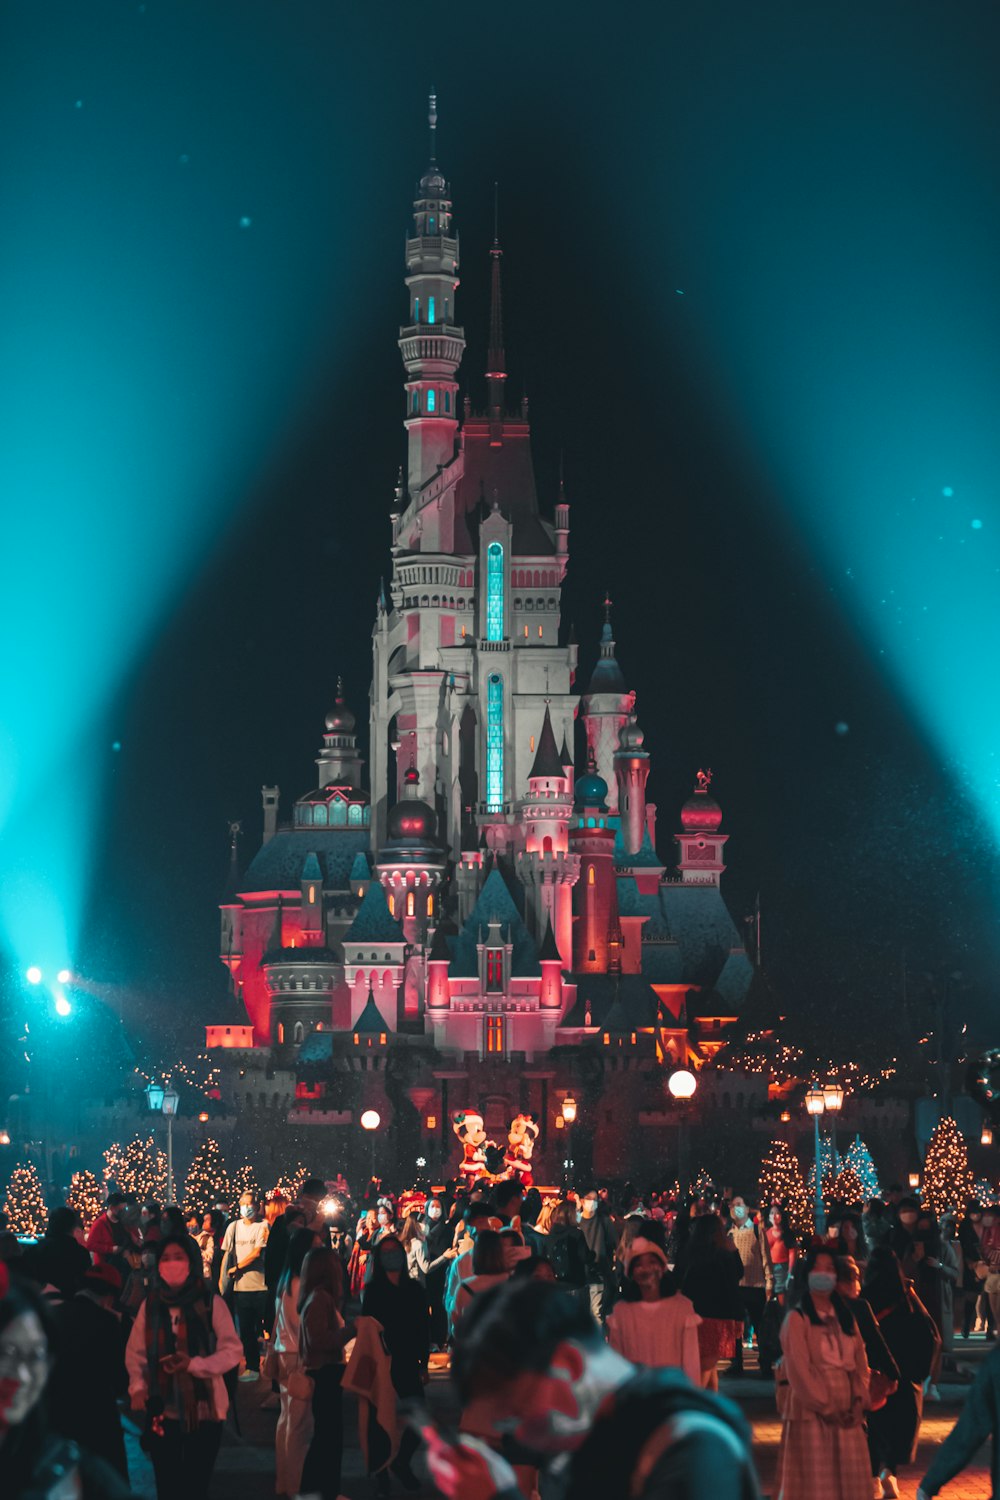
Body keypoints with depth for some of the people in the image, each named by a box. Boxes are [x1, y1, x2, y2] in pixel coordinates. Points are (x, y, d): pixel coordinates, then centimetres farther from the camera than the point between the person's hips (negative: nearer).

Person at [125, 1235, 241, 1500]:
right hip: (161, 1410, 3)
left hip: (203, 1409, -2)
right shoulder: (150, 1305, 3)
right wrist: (137, 1386, -12)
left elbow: (232, 1351, -7)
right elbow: (135, 1352, 5)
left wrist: (194, 1364, -21)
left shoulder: (211, 1304, -6)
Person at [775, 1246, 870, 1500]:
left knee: (849, 1480, 2)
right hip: (811, 1412, -5)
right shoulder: (797, 1319, -4)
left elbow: (860, 1363, 11)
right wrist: (825, 1408, -14)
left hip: (846, 1413, 5)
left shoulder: (845, 1317, 15)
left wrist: (859, 1401, -5)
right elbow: (798, 1369, -11)